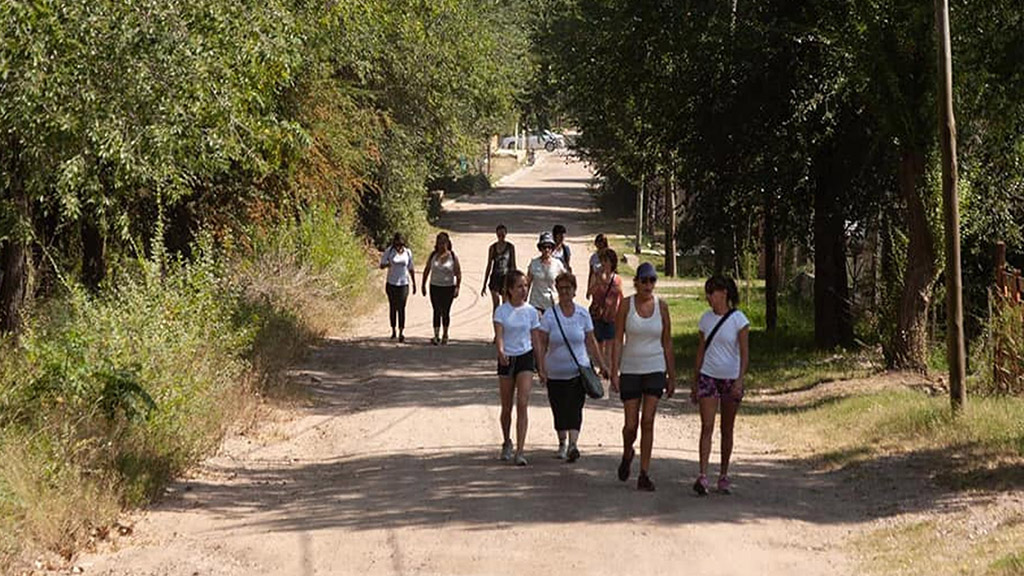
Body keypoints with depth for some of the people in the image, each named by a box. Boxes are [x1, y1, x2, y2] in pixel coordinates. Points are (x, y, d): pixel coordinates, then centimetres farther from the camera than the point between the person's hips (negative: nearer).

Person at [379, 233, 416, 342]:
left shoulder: (408, 252, 1)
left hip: (403, 284, -1)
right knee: (393, 307, 10)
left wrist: (414, 284, 12)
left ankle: (401, 332, -12)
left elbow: (411, 269, 9)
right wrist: (389, 264, -20)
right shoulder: (389, 251, -3)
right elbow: (382, 265, 1)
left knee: (401, 308, -9)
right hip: (391, 283, 1)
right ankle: (393, 330, 23)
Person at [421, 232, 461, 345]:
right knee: (437, 311, -5)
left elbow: (458, 273, 0)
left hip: (448, 288, -1)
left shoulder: (453, 257, -3)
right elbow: (426, 271, 12)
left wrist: (457, 288, -8)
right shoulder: (433, 256, 2)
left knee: (445, 312, 5)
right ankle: (436, 335, -7)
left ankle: (445, 335, 20)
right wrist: (423, 285, 10)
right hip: (435, 287, 1)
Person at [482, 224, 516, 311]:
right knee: (495, 304, -5)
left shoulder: (510, 247, 0)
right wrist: (484, 285, 10)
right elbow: (489, 266, 10)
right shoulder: (493, 248, 4)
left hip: (506, 277, -1)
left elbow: (513, 265, 3)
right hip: (495, 278, 1)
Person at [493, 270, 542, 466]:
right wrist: (500, 352, -35)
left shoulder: (531, 311, 2)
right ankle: (507, 443, 35)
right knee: (506, 407, 10)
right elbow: (499, 335, -15)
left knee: (522, 404, -13)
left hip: (526, 358, 0)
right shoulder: (501, 311, -3)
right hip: (506, 360, 0)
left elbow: (536, 340, 7)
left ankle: (520, 451, -15)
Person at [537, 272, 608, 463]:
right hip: (555, 373, 0)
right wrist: (541, 367, -13)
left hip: (578, 370, 0)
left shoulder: (583, 314, 1)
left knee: (575, 408, -13)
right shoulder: (550, 315, -4)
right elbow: (542, 343, -4)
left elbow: (590, 342, 10)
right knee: (559, 409, 8)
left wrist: (602, 364, 10)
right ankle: (562, 443, 29)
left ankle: (573, 445, -22)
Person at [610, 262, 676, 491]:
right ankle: (627, 454, 33)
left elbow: (667, 343, 7)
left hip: (655, 369, 1)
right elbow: (618, 340, -2)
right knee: (631, 424, -1)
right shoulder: (626, 305, -3)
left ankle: (644, 475, -1)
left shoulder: (661, 306, 1)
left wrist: (671, 377, 6)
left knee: (648, 422, -6)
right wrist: (614, 372, -8)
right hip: (630, 369, -1)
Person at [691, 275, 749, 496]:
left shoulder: (738, 319, -6)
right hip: (708, 377, 2)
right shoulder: (706, 319, 6)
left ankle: (724, 476, 18)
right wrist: (695, 383, 12)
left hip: (731, 379, -2)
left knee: (727, 429, 7)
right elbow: (701, 351, 12)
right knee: (707, 426, -10)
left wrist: (739, 380, -20)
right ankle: (703, 476, -18)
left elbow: (744, 354, -9)